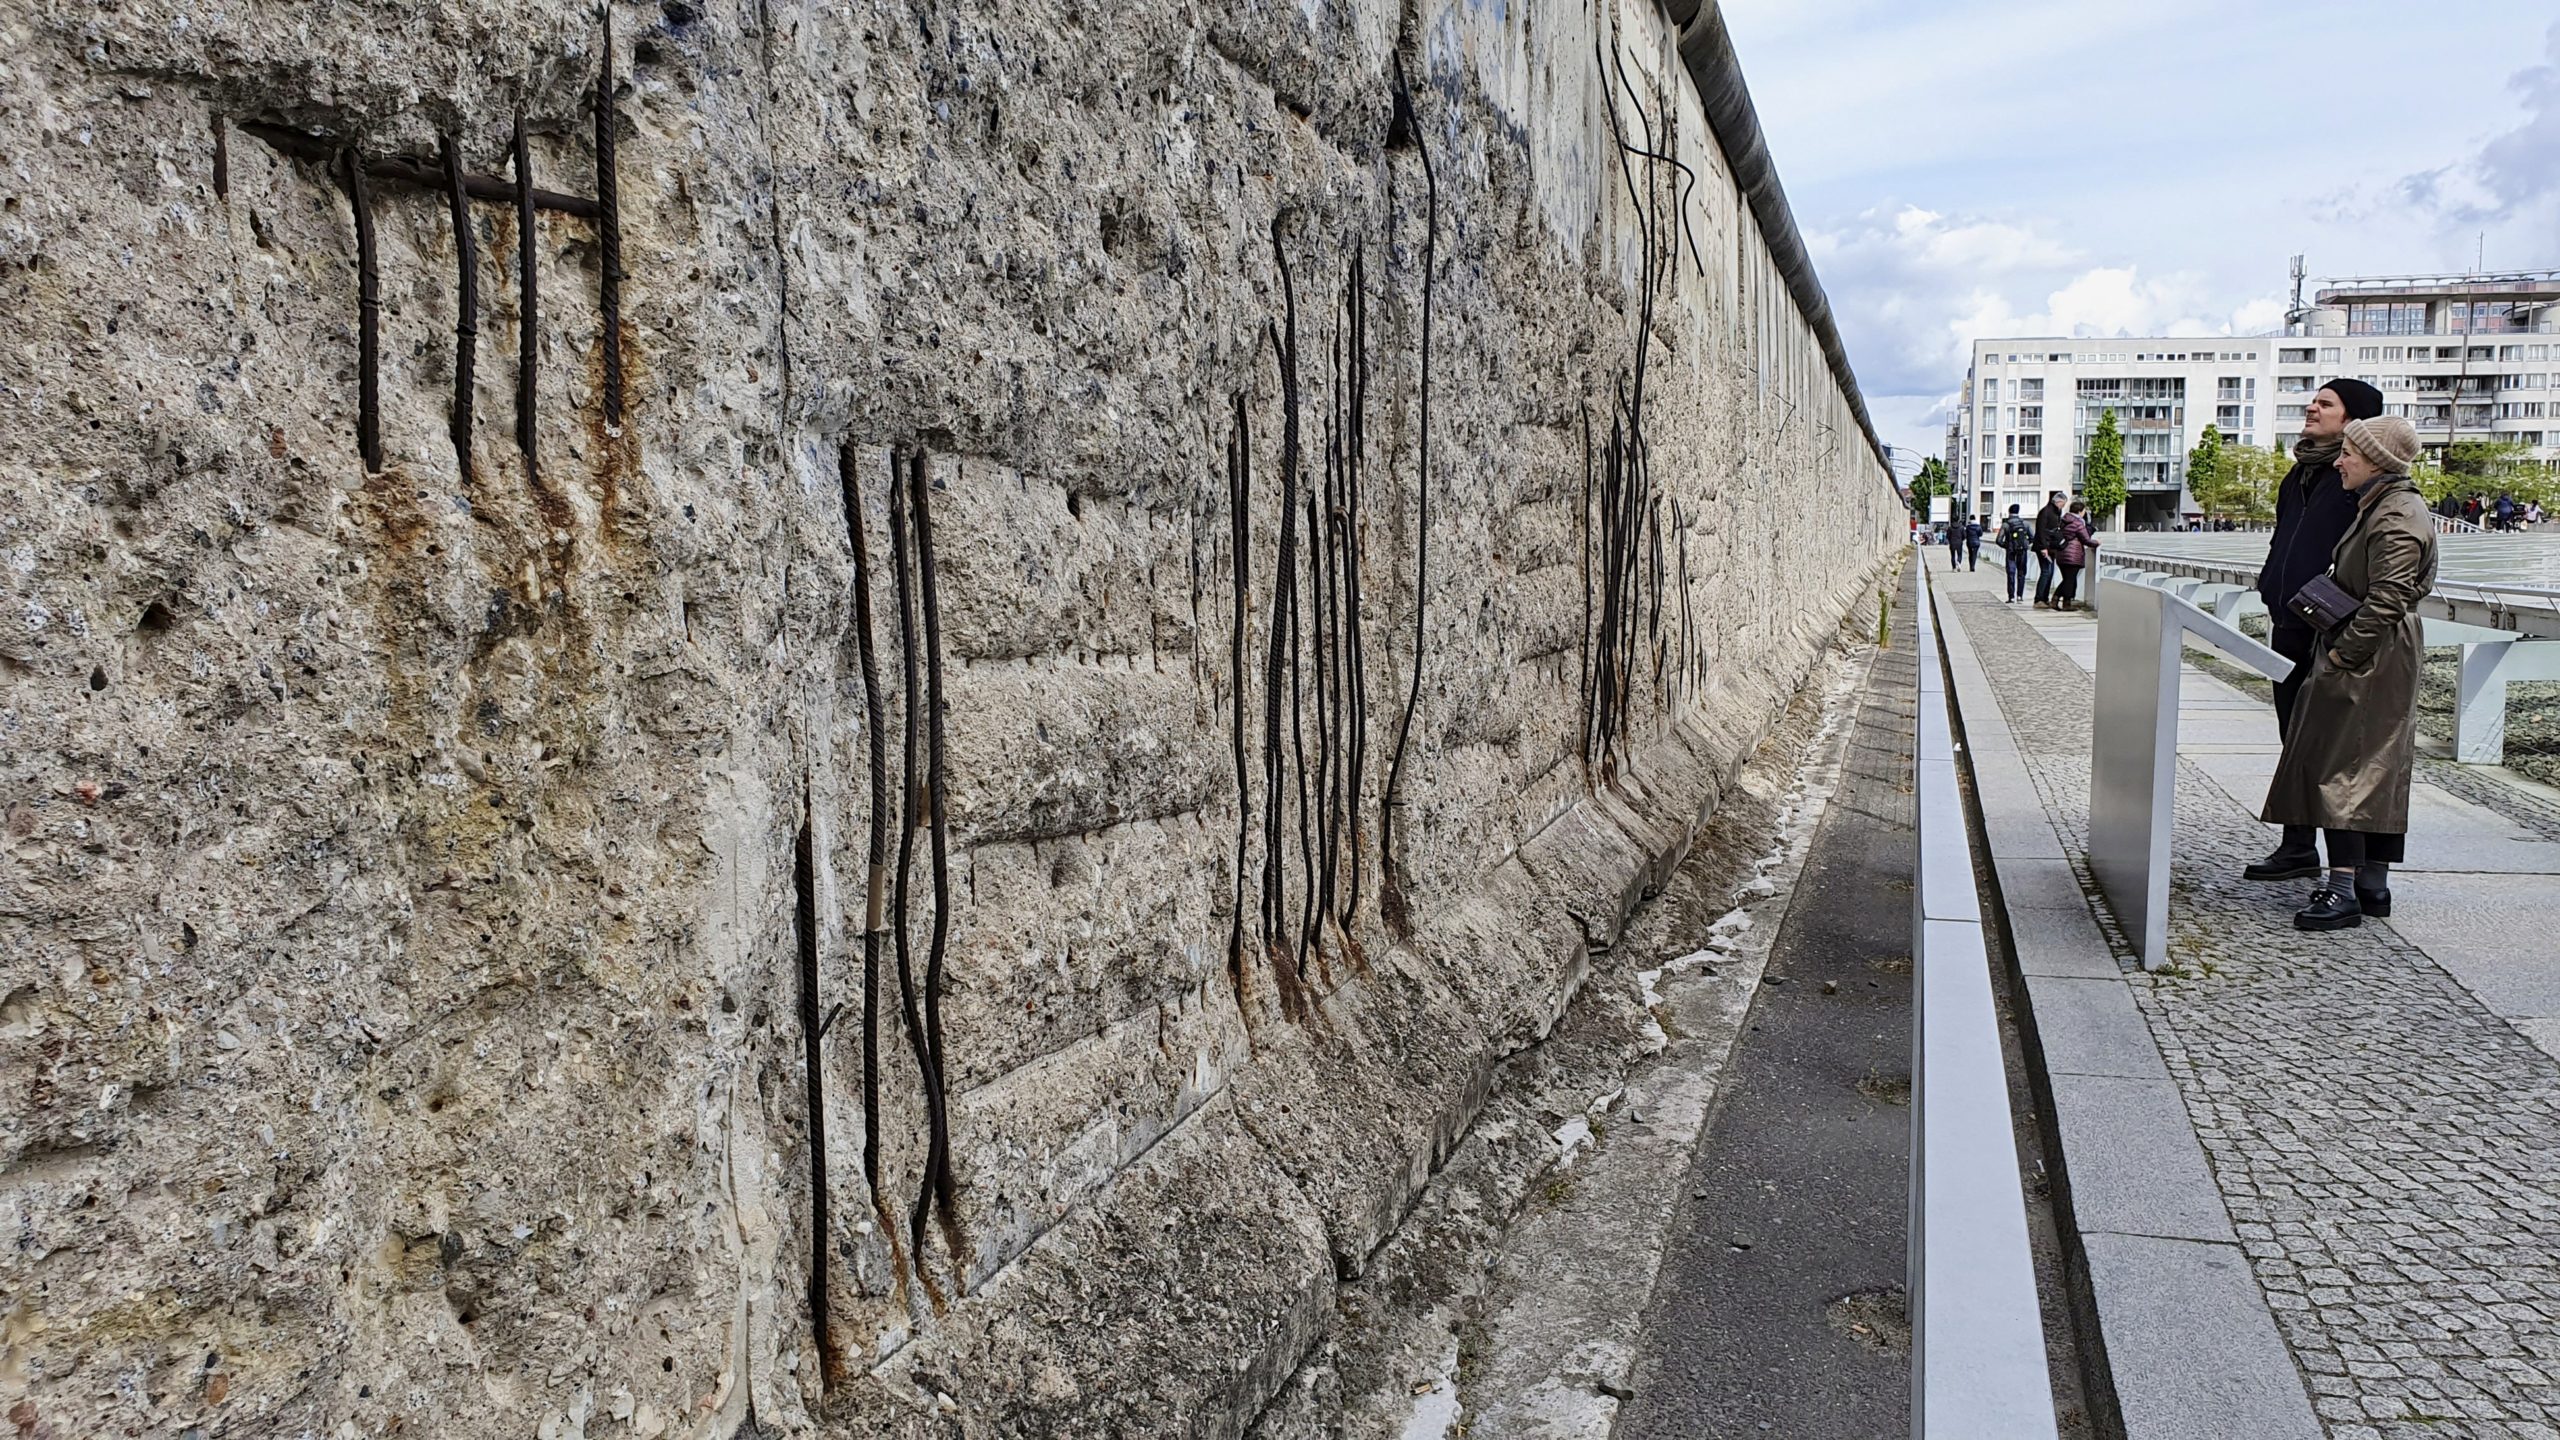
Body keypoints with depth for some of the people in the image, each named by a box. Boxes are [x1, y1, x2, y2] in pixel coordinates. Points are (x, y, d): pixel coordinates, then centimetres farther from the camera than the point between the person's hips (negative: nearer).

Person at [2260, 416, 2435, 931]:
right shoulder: (2376, 507, 15)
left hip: (2370, 662, -11)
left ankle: (2344, 889, -10)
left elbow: (2386, 602, -24)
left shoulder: (2398, 519, -17)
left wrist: (2341, 655, -19)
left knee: (2342, 767, -10)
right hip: (2367, 659, 11)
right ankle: (2373, 883, 20)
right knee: (2377, 770, 13)